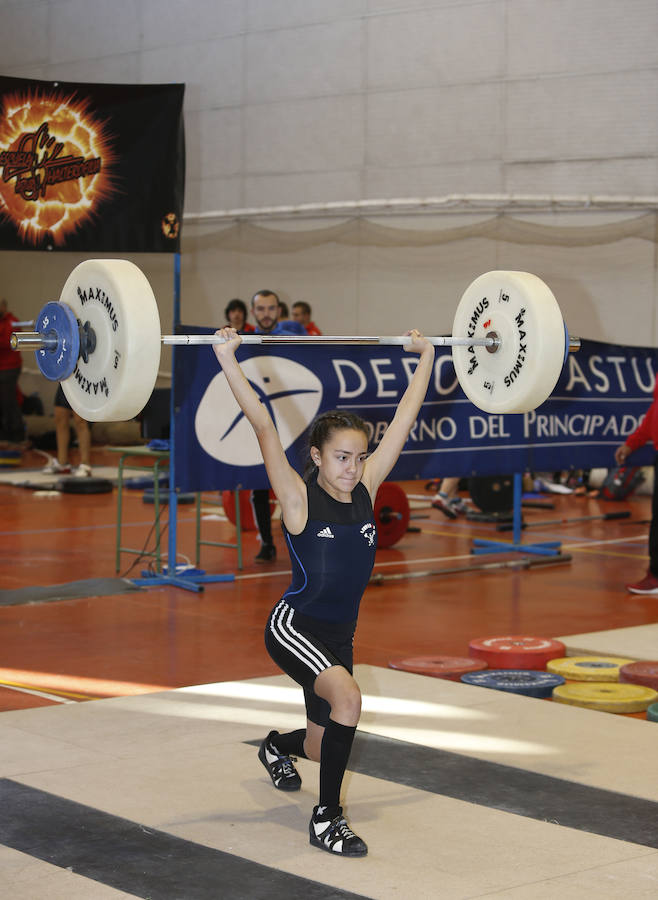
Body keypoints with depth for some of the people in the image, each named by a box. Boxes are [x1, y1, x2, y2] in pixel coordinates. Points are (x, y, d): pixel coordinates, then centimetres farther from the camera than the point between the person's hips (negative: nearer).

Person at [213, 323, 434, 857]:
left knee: (324, 748, 18)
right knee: (347, 697, -32)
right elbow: (263, 426, -23)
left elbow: (405, 417, 3)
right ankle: (326, 819, -18)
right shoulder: (299, 497, -15)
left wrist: (426, 357, 7)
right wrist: (228, 360, -28)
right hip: (294, 627, -6)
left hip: (339, 635, 6)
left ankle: (277, 747, 55)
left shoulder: (366, 489, -3)